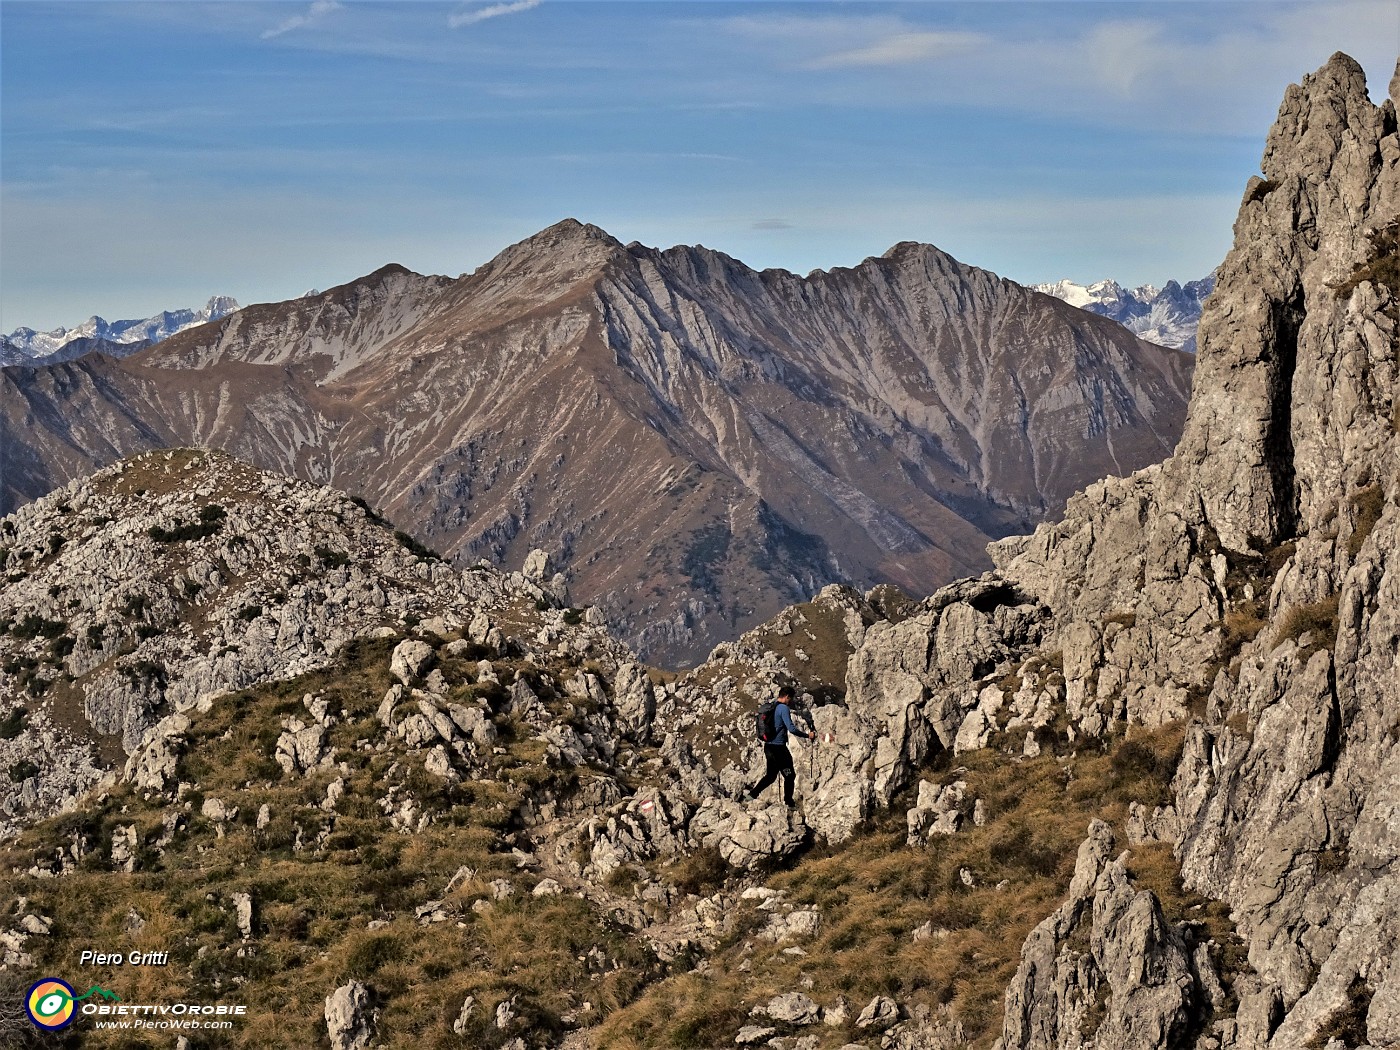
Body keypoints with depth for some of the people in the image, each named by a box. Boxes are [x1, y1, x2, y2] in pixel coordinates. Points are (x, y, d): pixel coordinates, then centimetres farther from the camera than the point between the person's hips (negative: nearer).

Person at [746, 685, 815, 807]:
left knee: (771, 775, 17)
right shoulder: (784, 708, -14)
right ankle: (788, 803, 8)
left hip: (768, 746, 8)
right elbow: (792, 729, -20)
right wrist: (807, 735, -10)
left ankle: (753, 793, 6)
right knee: (790, 775, 4)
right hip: (779, 747, -8)